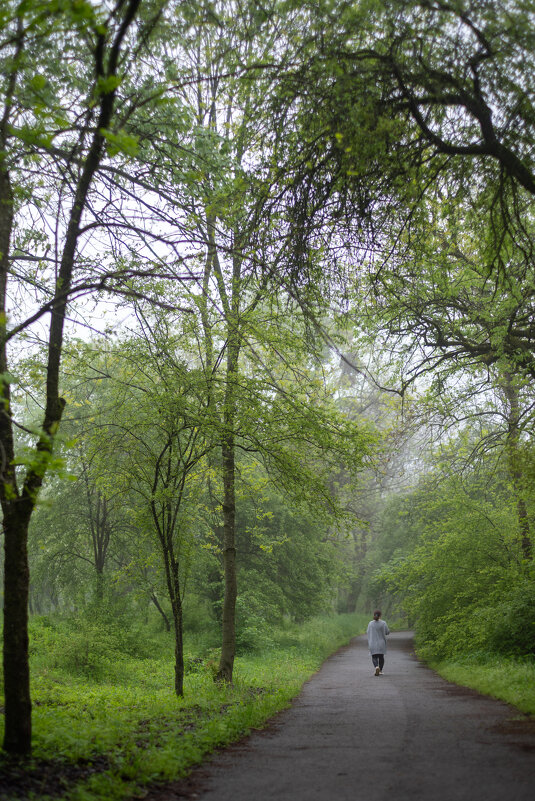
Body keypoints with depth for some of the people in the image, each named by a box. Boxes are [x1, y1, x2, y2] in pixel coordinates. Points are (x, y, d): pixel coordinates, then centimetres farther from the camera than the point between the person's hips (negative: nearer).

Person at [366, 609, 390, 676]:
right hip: (381, 643, 0)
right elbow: (387, 632, -1)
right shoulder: (383, 623, -10)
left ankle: (376, 667, -20)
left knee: (374, 657, 7)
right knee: (381, 657, 18)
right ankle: (380, 671, 19)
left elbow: (368, 633, 5)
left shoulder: (370, 623, -5)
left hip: (372, 643, 0)